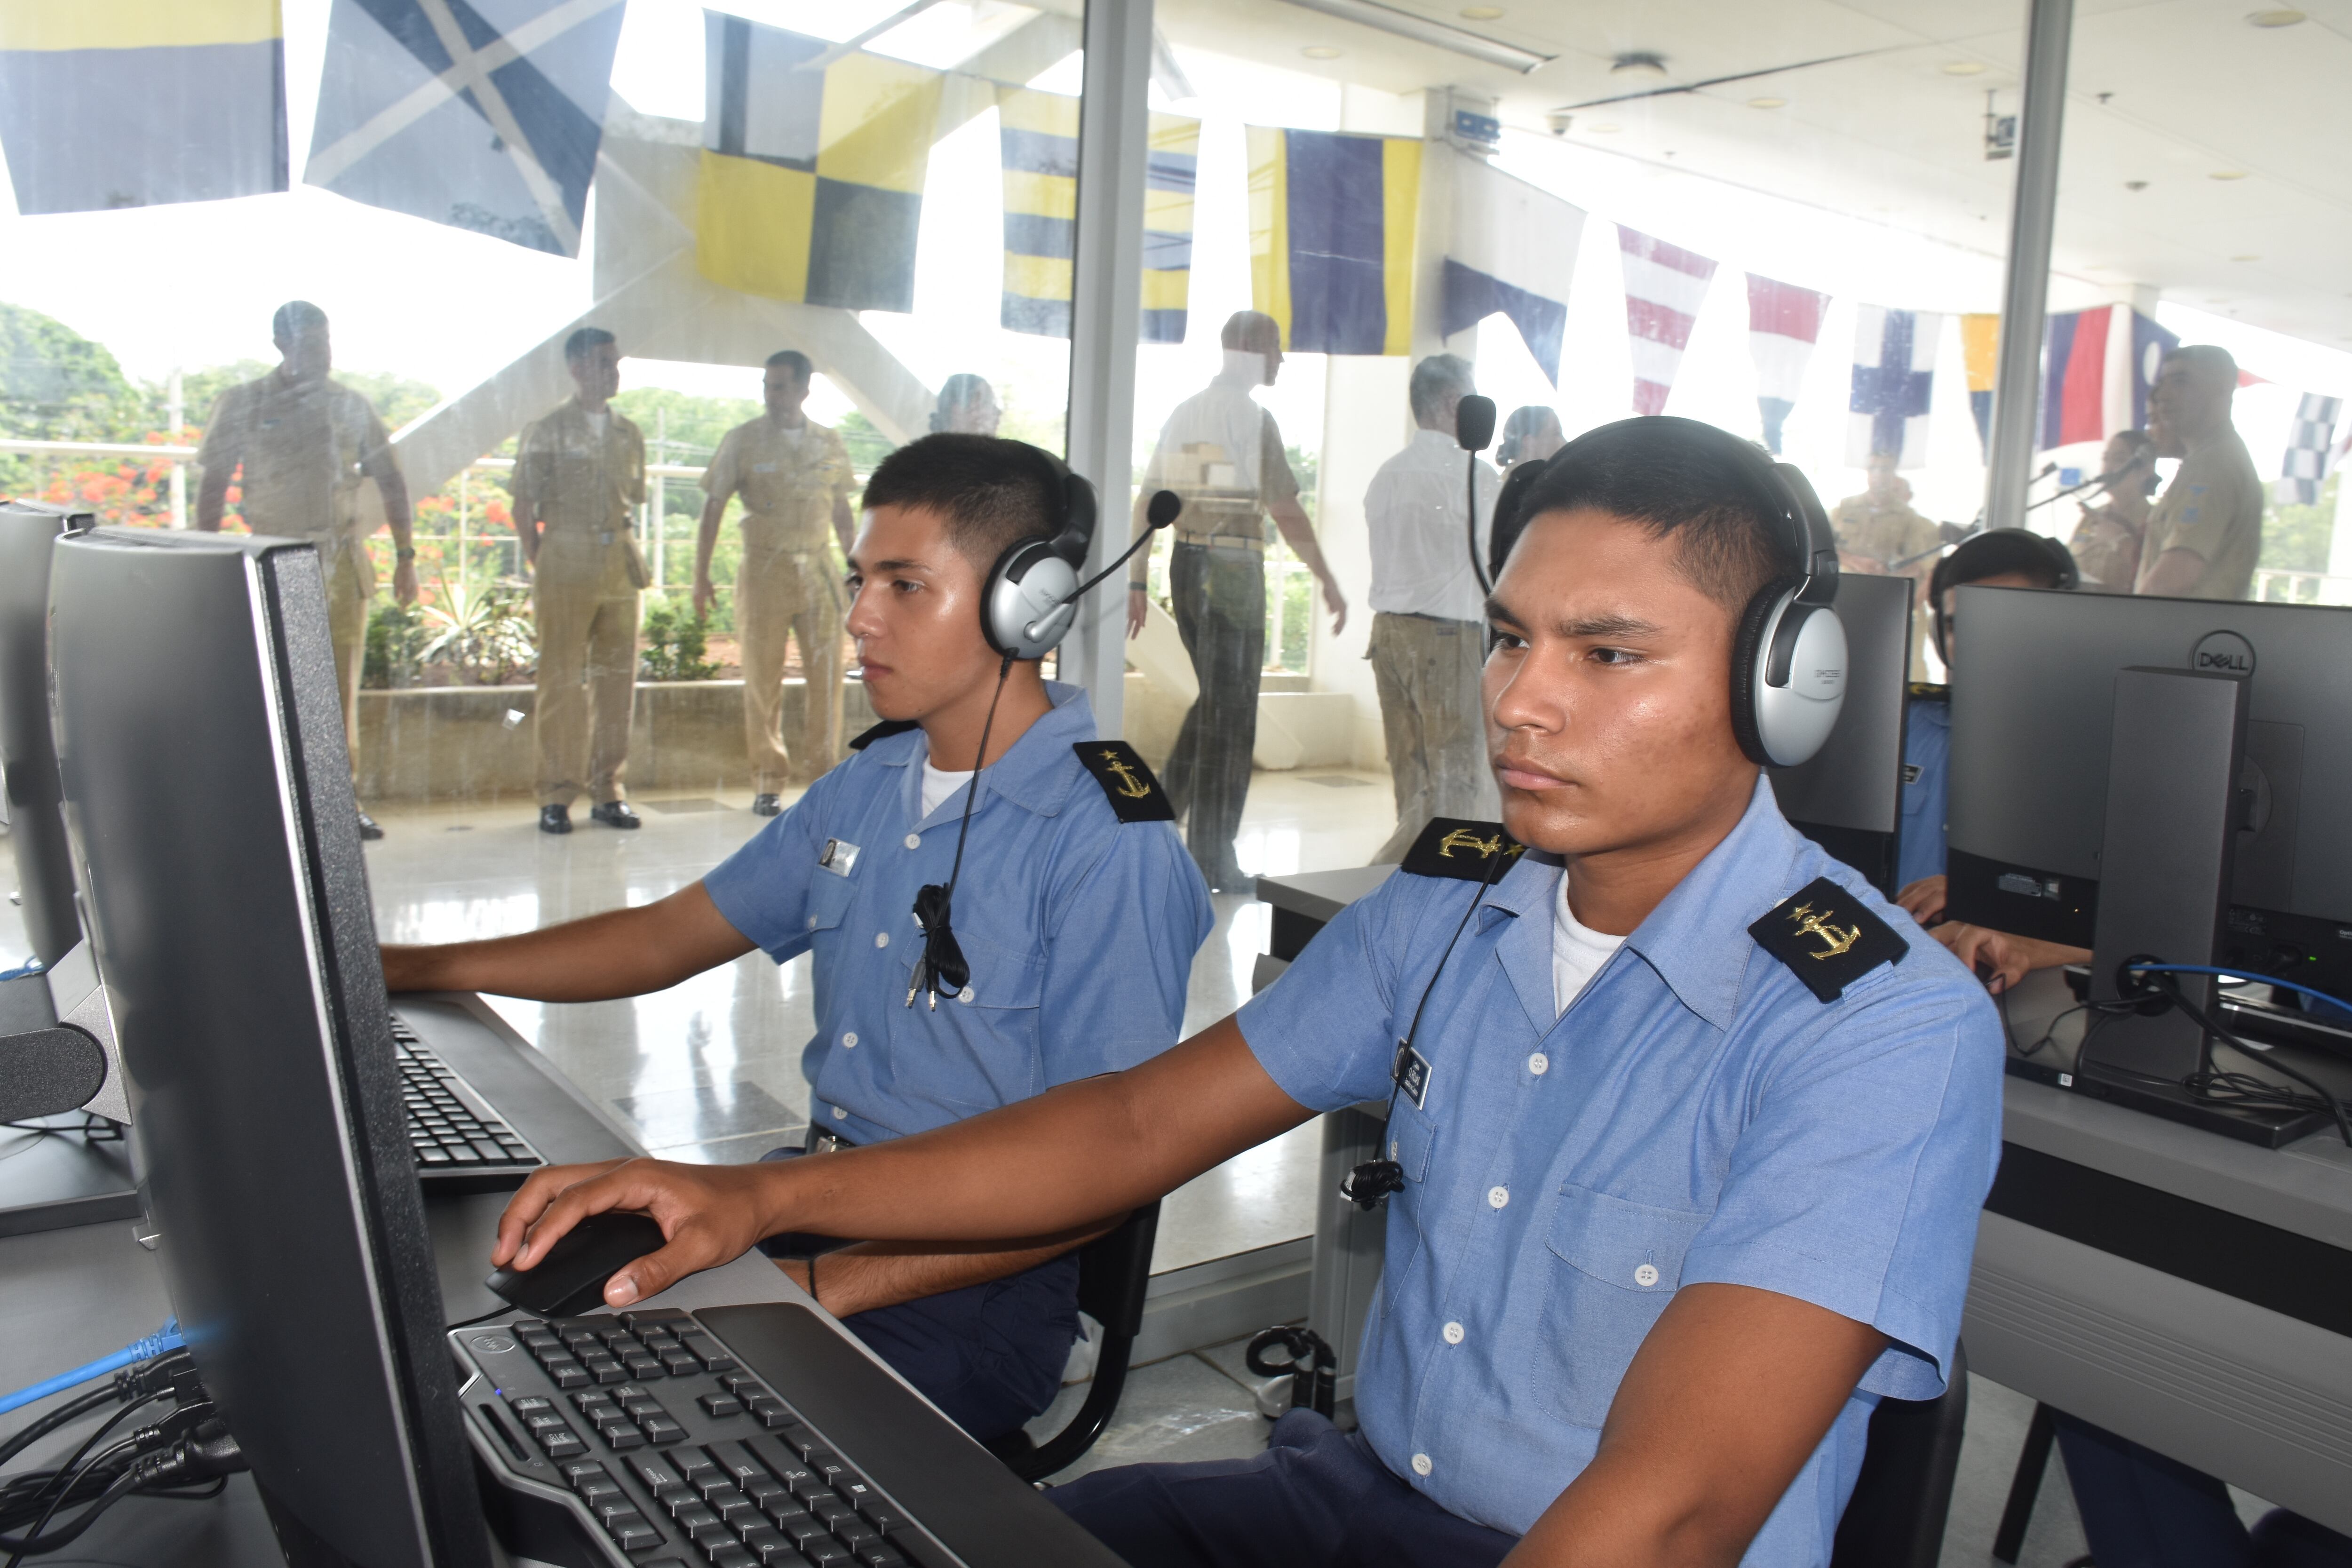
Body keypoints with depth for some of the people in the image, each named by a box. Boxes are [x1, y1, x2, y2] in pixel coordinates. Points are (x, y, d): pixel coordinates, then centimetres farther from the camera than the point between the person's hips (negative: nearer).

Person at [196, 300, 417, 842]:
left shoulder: (349, 405, 9)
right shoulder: (244, 404, 2)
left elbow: (391, 482, 13)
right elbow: (213, 486, 4)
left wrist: (405, 556, 8)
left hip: (344, 560, 3)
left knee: (343, 686, 3)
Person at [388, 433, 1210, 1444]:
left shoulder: (1108, 846, -18)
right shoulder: (868, 785, 8)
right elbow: (668, 938, 18)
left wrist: (833, 1286, -23)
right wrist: (404, 971, 15)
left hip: (971, 1282, -7)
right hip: (810, 1210, 8)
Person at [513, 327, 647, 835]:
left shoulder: (629, 433, 15)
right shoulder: (545, 431, 3)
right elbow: (524, 507, 2)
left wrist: (634, 558, 8)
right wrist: (542, 564, -2)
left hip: (620, 564, 4)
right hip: (566, 567, -4)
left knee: (617, 680, 4)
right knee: (562, 683, -3)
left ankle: (607, 789, 12)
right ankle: (557, 796, 3)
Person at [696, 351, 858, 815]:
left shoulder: (829, 443, 9)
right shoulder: (742, 440, 1)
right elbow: (713, 507, 2)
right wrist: (701, 573, -4)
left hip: (819, 568, 2)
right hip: (764, 568, -2)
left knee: (826, 673, -2)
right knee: (763, 680, 2)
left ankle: (822, 775, 9)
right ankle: (768, 783, 10)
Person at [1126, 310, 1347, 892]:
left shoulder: (1184, 413, 12)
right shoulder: (1252, 417, -9)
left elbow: (1148, 501, 11)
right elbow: (1285, 510, -14)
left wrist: (1137, 582, 15)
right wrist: (1327, 579, -8)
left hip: (1185, 562, 7)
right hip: (1232, 567, -7)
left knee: (1214, 699, 21)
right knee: (1231, 712, 1)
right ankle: (1213, 859, 5)